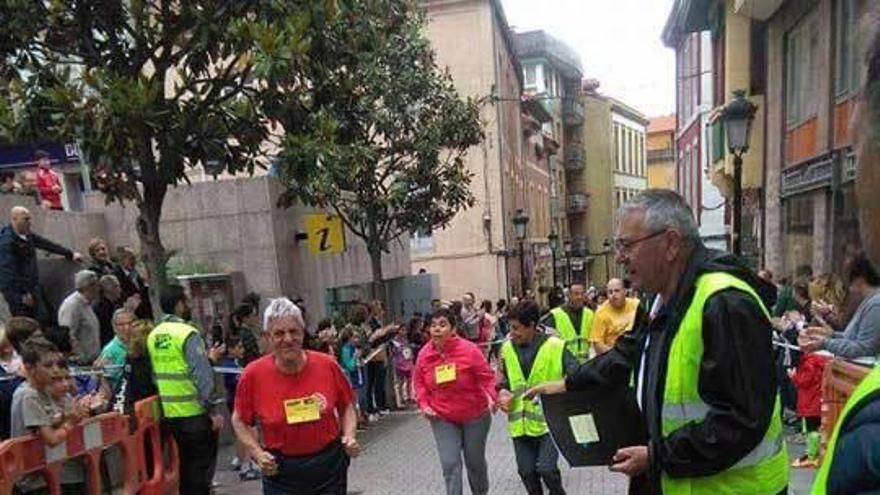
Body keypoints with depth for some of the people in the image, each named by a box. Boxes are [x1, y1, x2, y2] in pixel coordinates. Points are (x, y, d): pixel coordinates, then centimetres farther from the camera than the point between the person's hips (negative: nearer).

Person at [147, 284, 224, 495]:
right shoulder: (188, 333, -16)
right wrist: (212, 410, -15)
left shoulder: (153, 336, 6)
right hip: (195, 413, -7)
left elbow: (155, 374, 9)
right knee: (202, 468, 6)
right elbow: (202, 376, -20)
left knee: (185, 464, 20)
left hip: (170, 413, 7)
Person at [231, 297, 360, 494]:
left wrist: (350, 436, -8)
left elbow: (346, 406, 6)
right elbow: (240, 421, 4)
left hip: (330, 465, 1)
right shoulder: (253, 374, -11)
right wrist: (257, 453, -8)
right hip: (280, 471, -1)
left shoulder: (327, 365, -9)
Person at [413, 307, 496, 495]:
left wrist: (492, 397, -30)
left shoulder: (469, 349, -20)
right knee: (450, 465, -6)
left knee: (475, 462, 17)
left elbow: (487, 377, -13)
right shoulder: (424, 354, -9)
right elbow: (419, 381, 5)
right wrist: (424, 404, -7)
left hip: (475, 415, -1)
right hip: (442, 418, 2)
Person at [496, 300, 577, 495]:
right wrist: (503, 391, -5)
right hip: (520, 422, 4)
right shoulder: (507, 348, 1)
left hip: (549, 420, -4)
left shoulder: (555, 347, -12)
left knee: (546, 468, -7)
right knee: (526, 471, 11)